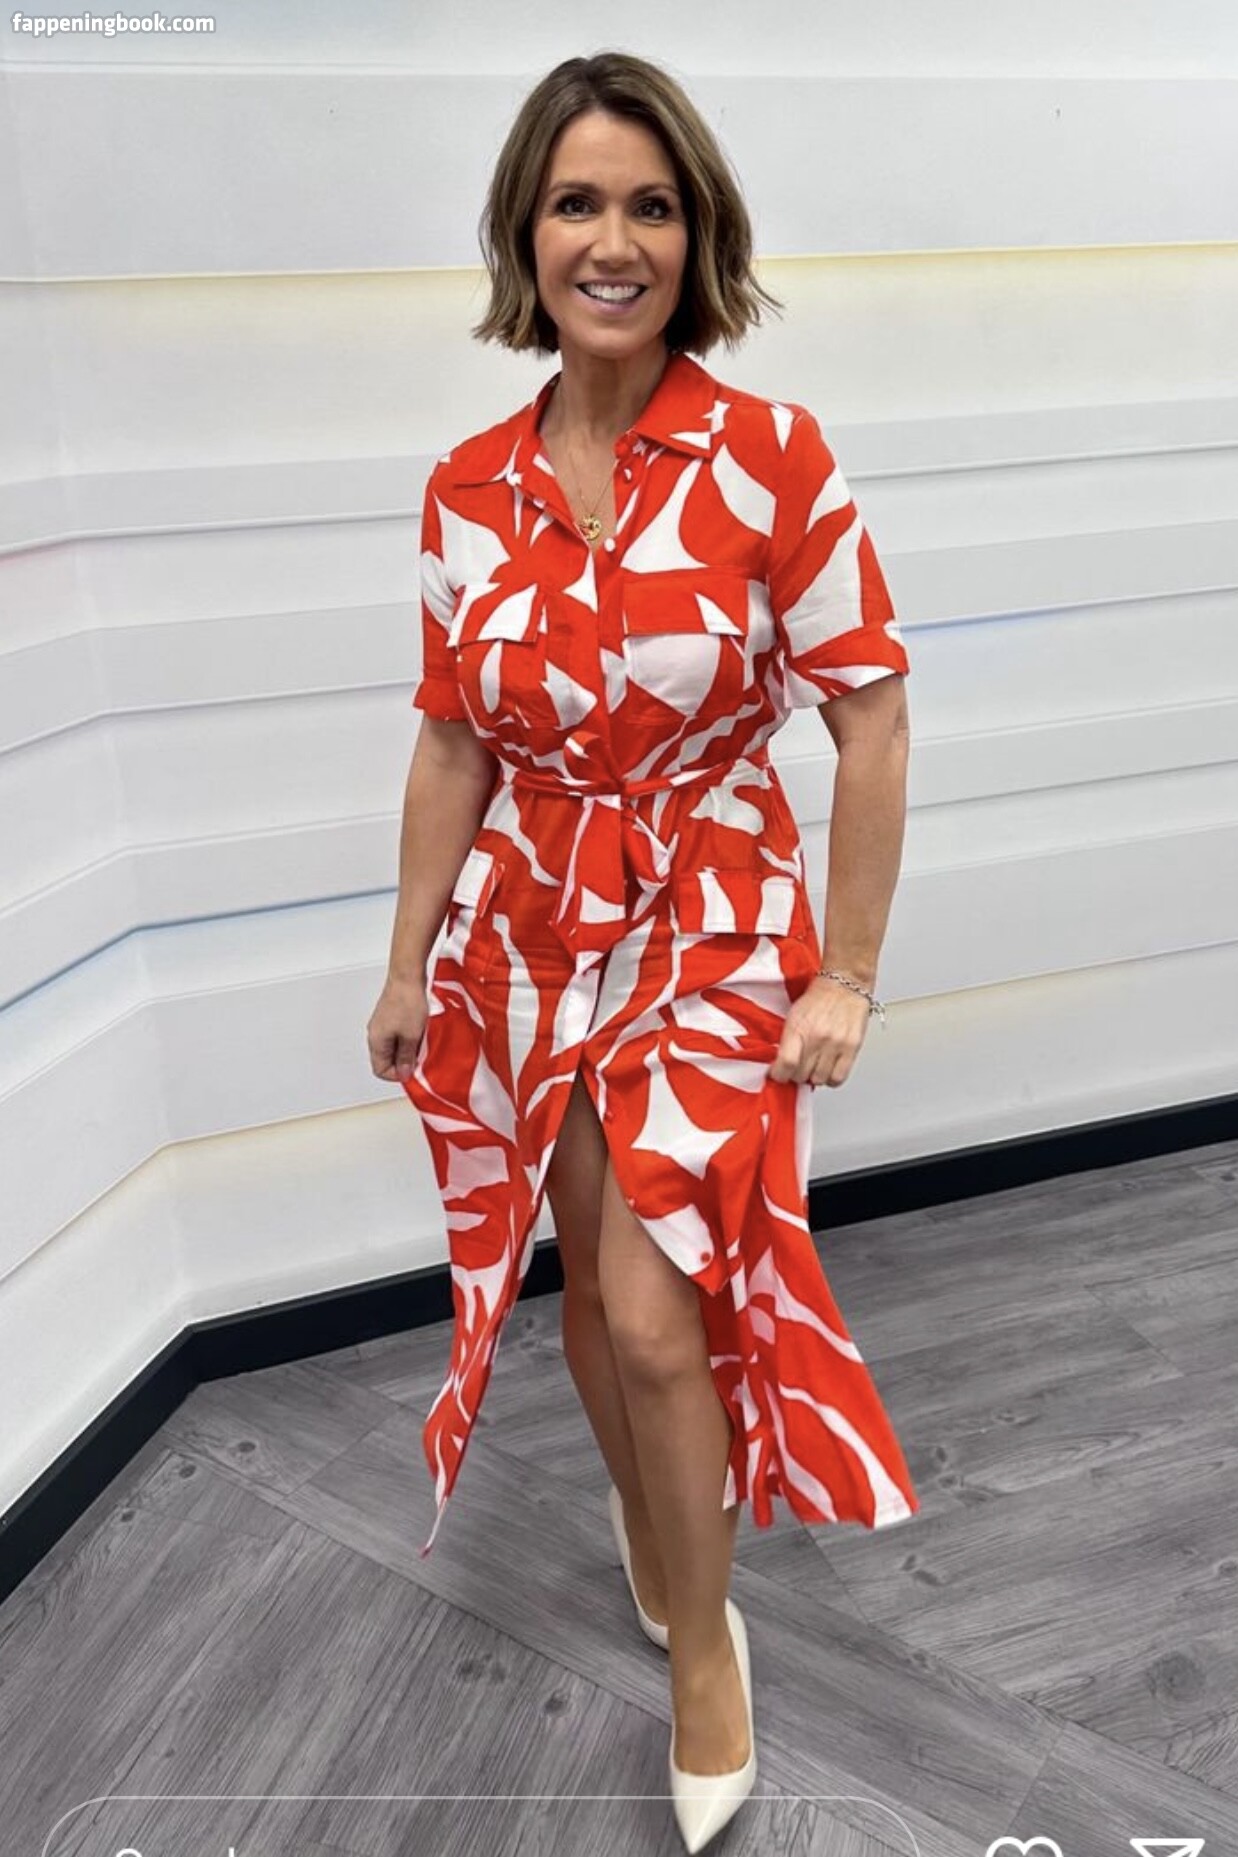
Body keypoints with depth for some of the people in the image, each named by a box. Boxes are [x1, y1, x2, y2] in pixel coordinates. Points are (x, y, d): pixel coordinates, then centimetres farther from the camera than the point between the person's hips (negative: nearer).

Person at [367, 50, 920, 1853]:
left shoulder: (775, 457, -12)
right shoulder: (467, 490, -1)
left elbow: (871, 718, -9)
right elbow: (454, 744, 6)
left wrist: (847, 974, -10)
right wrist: (409, 963, 9)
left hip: (715, 930, -3)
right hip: (529, 934, 4)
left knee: (654, 1309, -6)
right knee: (588, 1277, 17)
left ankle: (704, 1640, 24)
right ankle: (653, 1525, 47)